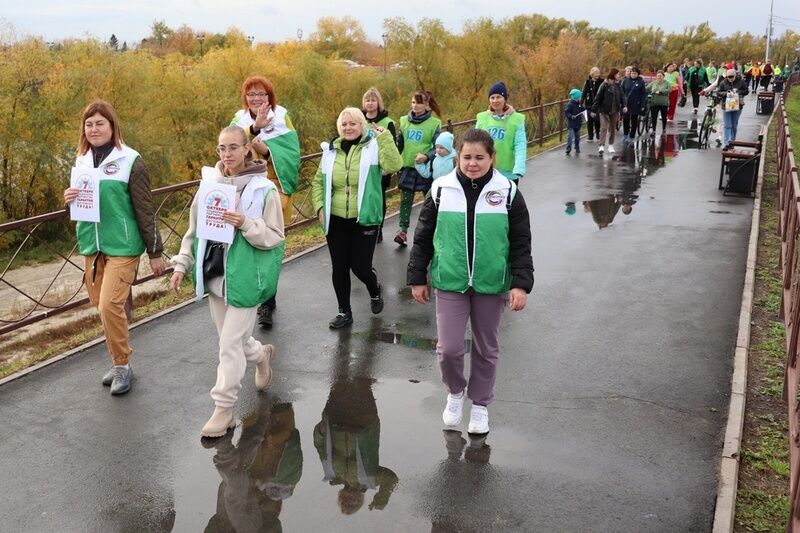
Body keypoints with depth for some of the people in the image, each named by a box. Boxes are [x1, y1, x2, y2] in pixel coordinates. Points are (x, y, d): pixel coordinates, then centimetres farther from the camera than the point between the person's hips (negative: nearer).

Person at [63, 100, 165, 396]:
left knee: (110, 305, -14)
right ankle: (121, 362, 26)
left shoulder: (130, 161, -9)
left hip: (122, 247, -6)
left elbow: (144, 209, -8)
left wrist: (155, 252, -6)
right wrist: (69, 199, -5)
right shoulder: (81, 161, 8)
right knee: (101, 305, 10)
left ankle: (122, 365, 4)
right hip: (91, 247, 6)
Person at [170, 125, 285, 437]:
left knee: (231, 344, -3)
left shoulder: (263, 189, -10)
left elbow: (274, 236, -9)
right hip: (214, 273, 5)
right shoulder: (210, 184, 3)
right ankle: (261, 355, 50)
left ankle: (223, 408, 10)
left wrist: (245, 224, -24)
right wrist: (182, 265, 5)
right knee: (230, 337, 19)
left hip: (243, 277, -5)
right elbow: (193, 231, 10)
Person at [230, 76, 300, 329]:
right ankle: (267, 300, 26)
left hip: (275, 191, -2)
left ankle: (267, 303, 7)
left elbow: (292, 154, -7)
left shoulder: (282, 119, 2)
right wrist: (254, 127, -32)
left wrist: (267, 152, -24)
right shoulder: (239, 121, 6)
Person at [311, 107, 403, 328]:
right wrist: (320, 207, 2)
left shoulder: (374, 147, -6)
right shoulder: (331, 150, 6)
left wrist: (385, 137, -25)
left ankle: (375, 291, 33)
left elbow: (394, 165, -25)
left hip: (364, 219, -4)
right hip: (336, 220, 4)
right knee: (339, 268, 9)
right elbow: (318, 182, 13)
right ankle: (344, 312, 26)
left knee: (360, 267, -2)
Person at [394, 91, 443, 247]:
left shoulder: (434, 123, -8)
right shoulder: (404, 120, 4)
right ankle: (403, 231, 3)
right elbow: (399, 144, 12)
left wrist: (427, 156, -25)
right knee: (405, 200, 1)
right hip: (407, 167, 3)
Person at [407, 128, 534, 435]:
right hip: (449, 284, 0)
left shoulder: (507, 192, -5)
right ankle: (455, 392, 28)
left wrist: (521, 283, -9)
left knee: (486, 348, 13)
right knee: (449, 348, -3)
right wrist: (417, 278, 5)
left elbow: (521, 244, -2)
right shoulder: (441, 190, -4)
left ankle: (480, 404, 33)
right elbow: (423, 238, 4)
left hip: (491, 285, 0)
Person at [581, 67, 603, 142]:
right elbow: (584, 93, 2)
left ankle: (598, 134, 17)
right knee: (589, 120, 4)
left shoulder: (601, 82, -2)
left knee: (597, 120, -1)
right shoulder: (588, 82, 1)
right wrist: (581, 103, -3)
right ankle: (590, 136, 14)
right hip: (589, 104, 1)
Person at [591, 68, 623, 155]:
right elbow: (598, 98, -9)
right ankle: (601, 145, -15)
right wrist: (594, 110, -12)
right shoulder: (604, 85, -9)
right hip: (604, 111, -5)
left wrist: (620, 110, 8)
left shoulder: (617, 85, 6)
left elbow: (620, 98, 12)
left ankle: (611, 145, 21)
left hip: (614, 111, 5)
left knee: (612, 128, 11)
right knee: (604, 127, -12)